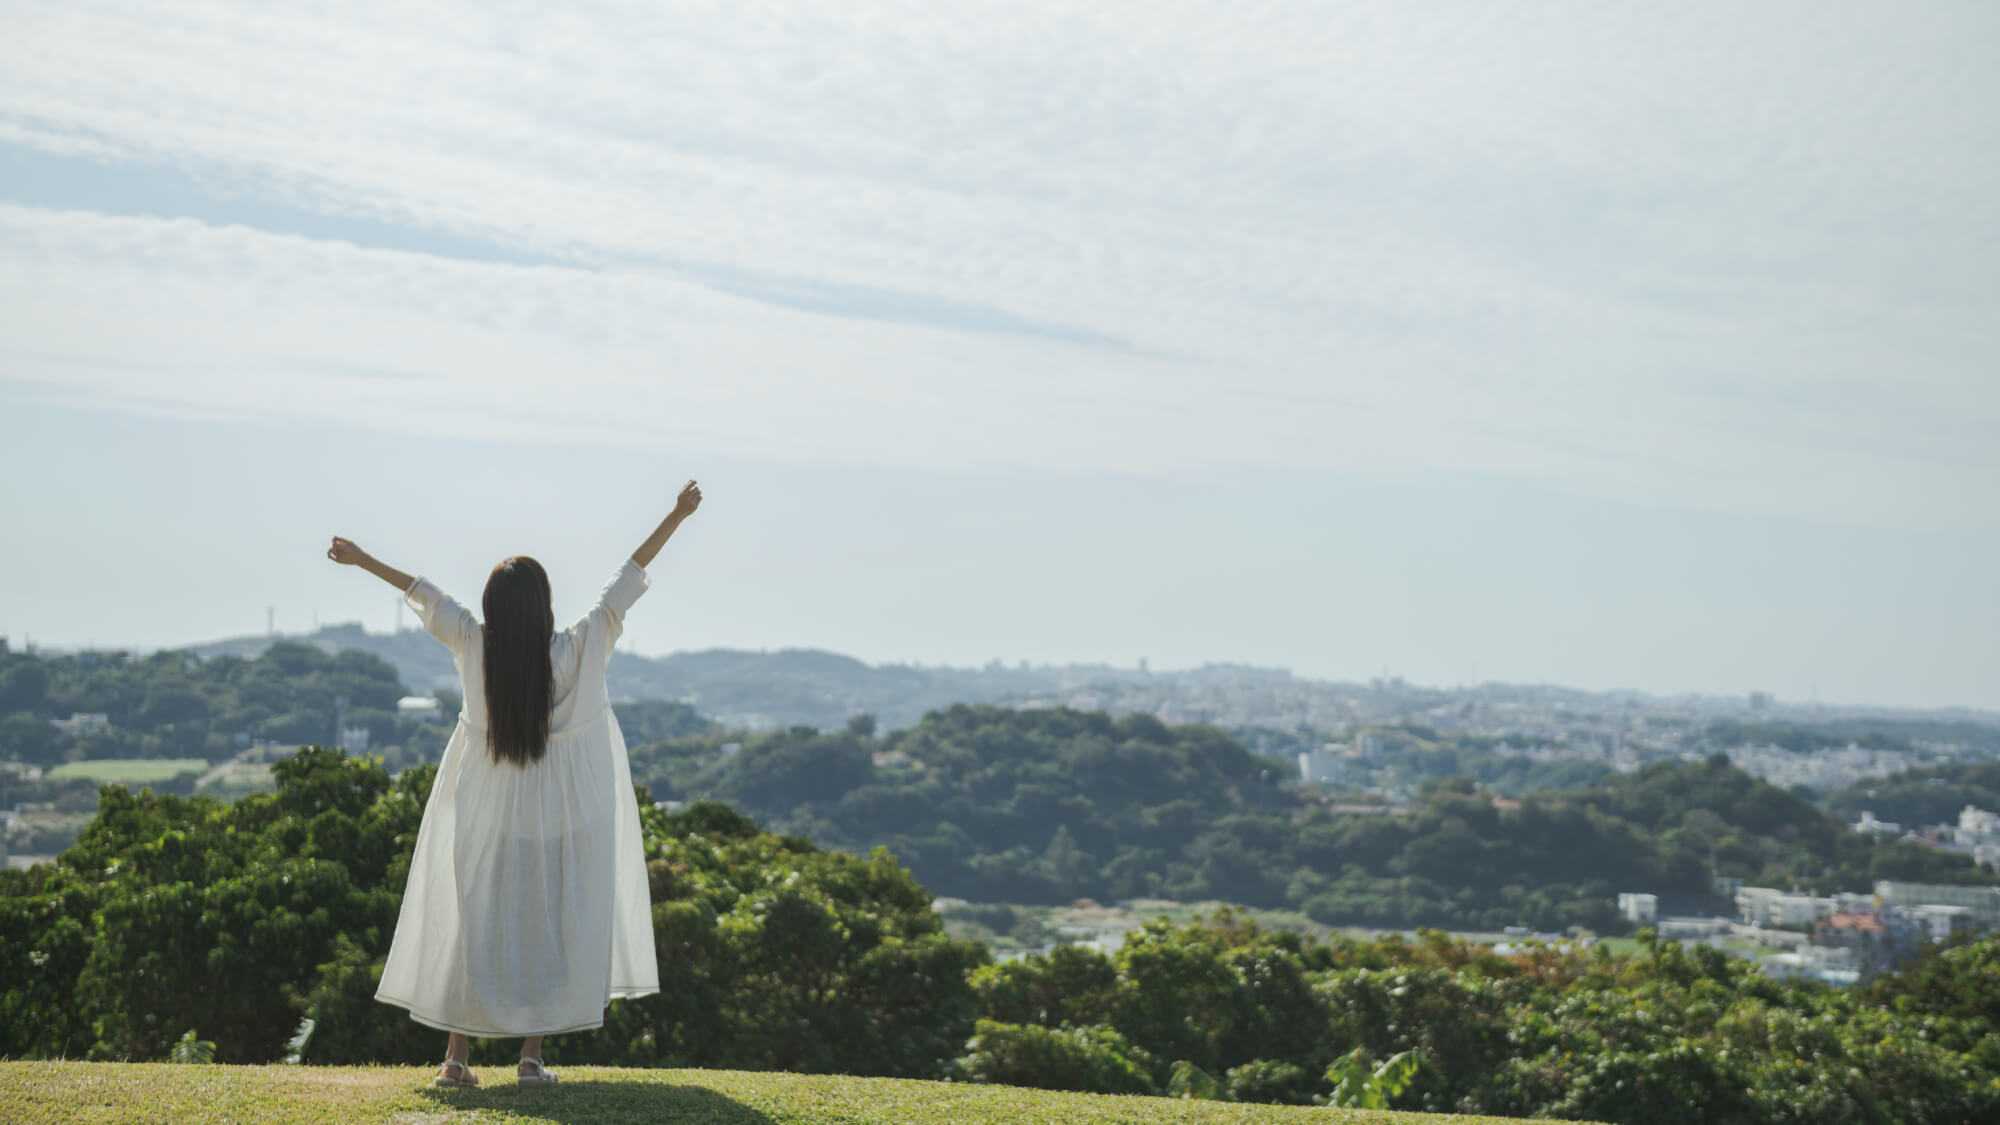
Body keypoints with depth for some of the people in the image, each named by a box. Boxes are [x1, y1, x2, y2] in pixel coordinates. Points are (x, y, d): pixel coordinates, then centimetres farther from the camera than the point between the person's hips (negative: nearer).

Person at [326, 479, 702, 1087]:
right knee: (551, 923, 7)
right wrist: (677, 516, -1)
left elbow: (424, 594, 3)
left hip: (487, 814, 2)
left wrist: (362, 559, 16)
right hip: (561, 815, -2)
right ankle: (531, 1055, 6)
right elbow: (629, 577, -9)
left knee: (475, 922, 10)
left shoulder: (474, 646, -11)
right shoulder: (580, 649, -15)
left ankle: (456, 1055, 12)